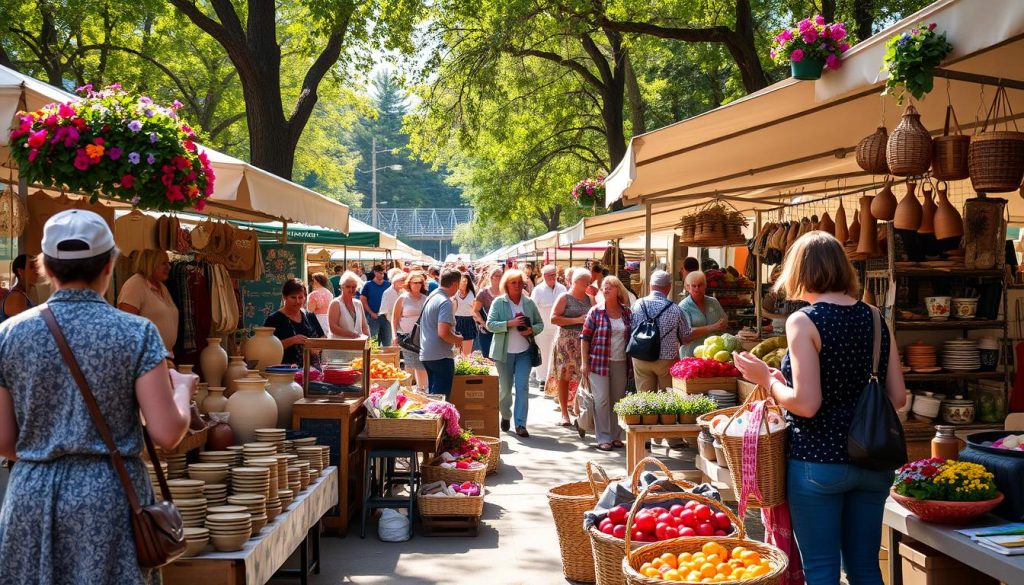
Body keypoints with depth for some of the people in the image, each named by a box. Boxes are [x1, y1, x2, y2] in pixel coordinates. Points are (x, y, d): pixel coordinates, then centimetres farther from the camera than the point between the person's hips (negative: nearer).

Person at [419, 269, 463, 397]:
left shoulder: (431, 297, 11)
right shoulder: (445, 302, -18)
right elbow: (443, 333, -27)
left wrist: (454, 338, 18)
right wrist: (457, 339, -9)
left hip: (426, 355, 9)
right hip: (441, 357, -9)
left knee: (432, 394, 17)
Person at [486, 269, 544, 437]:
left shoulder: (529, 303, 6)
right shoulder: (498, 303, -3)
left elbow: (540, 323, 11)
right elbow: (490, 324, -9)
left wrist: (531, 330, -10)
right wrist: (510, 324, -21)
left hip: (524, 351, 1)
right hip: (504, 352, -1)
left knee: (522, 387, -6)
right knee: (505, 388, 9)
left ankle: (520, 424, -4)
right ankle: (505, 416, 35)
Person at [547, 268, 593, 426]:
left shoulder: (588, 298, 14)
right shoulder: (564, 297, 0)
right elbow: (554, 318, -10)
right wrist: (577, 320, -15)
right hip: (567, 341, -4)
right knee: (564, 377, -1)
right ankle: (564, 414, 7)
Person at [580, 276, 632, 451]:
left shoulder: (627, 313, 7)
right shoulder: (596, 311, -2)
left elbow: (632, 338, 13)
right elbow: (585, 337, -1)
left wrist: (631, 364, 8)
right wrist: (585, 363, -6)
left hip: (621, 363, 3)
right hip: (599, 362, -3)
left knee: (618, 400, 8)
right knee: (602, 400, -4)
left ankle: (616, 436, 19)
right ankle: (603, 438, 2)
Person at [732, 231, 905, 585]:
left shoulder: (803, 322, -12)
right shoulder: (876, 321, 5)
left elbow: (806, 404, -18)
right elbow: (897, 398, 6)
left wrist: (767, 379, -2)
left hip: (818, 463, -6)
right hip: (873, 462, 6)